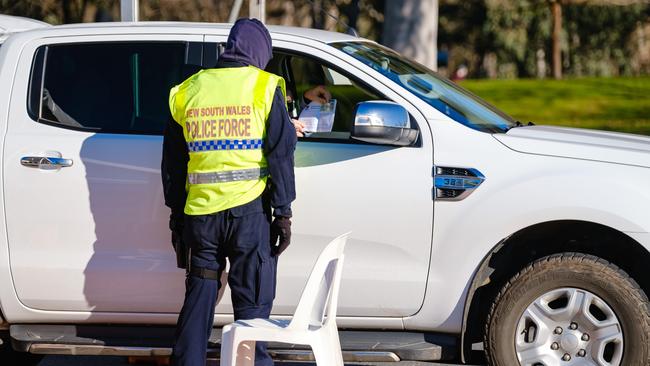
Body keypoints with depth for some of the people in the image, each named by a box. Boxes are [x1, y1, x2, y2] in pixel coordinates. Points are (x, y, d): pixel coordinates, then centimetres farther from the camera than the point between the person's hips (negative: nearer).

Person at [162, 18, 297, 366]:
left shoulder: (187, 91, 11)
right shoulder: (264, 87, -1)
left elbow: (172, 161, 15)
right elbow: (280, 154, -4)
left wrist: (176, 214, 21)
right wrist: (283, 213, -1)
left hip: (199, 212, 3)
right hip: (249, 209, -3)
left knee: (198, 297, 12)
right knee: (252, 301, 1)